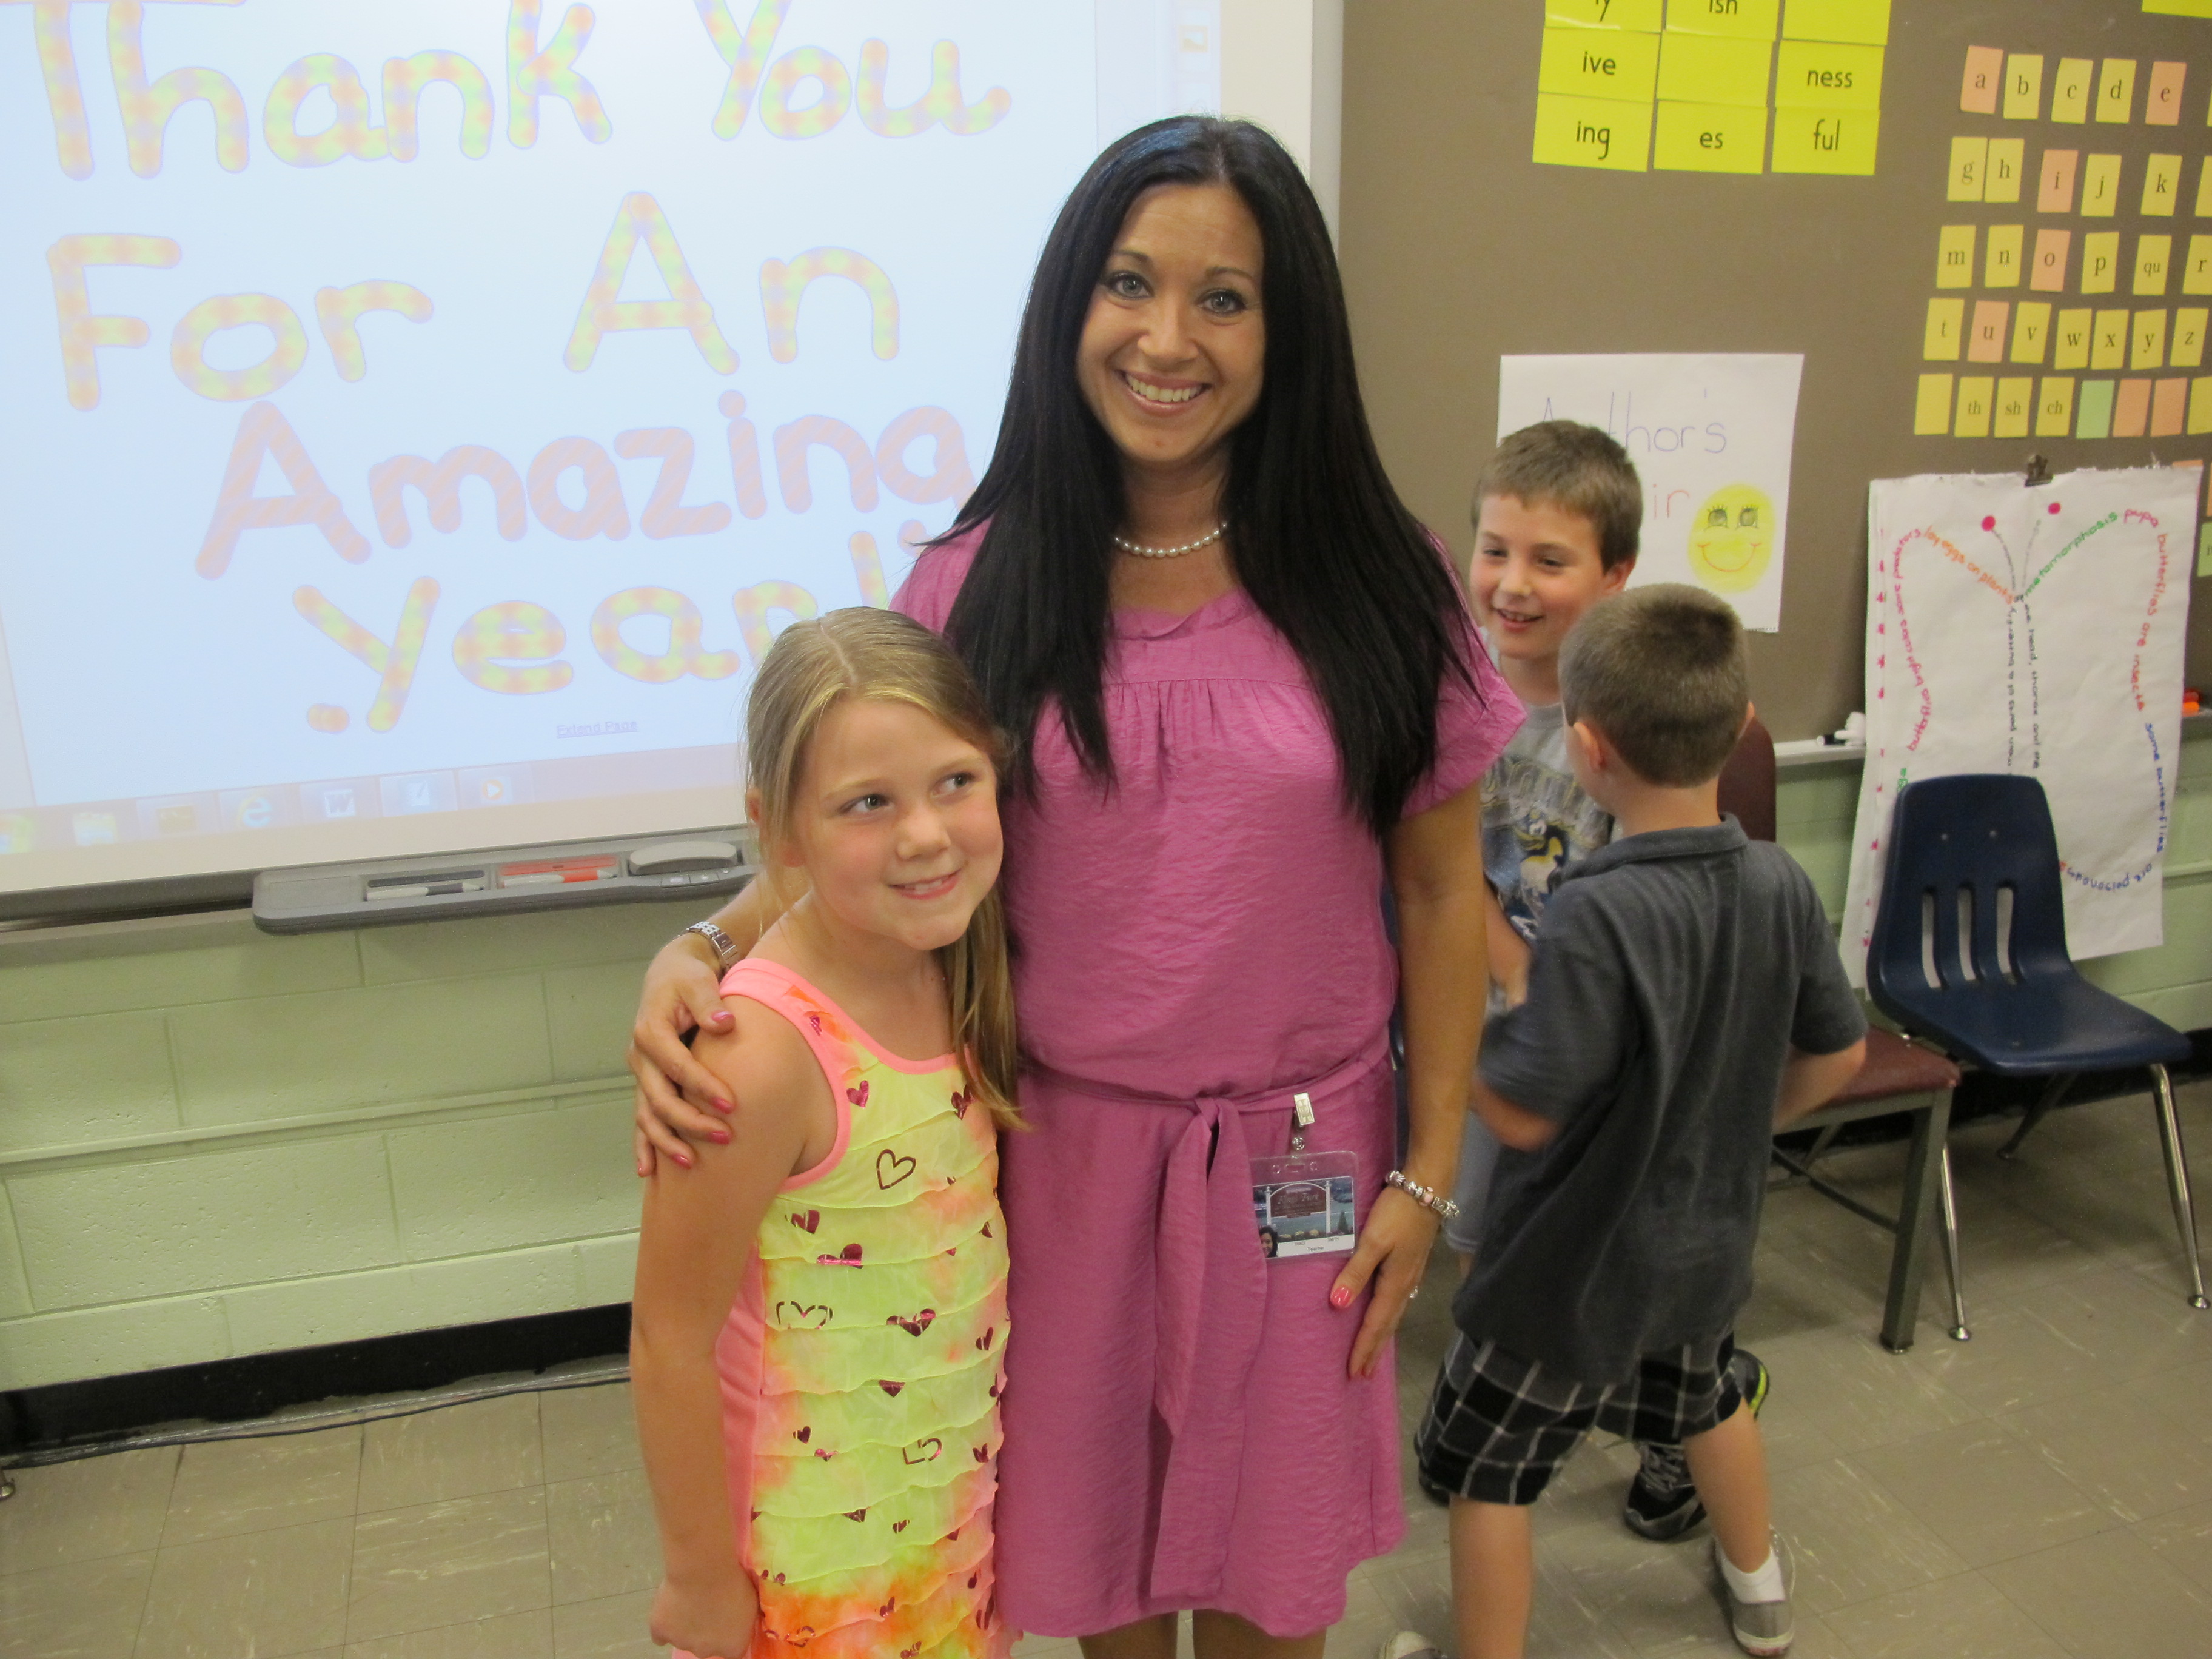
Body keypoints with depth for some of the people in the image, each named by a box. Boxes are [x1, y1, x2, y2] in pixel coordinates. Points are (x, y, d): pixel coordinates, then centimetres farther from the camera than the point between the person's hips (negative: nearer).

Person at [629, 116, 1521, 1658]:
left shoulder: (1374, 585, -9)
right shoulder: (979, 584, -8)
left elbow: (1442, 890, -2)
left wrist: (1427, 1172, -1)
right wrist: (700, 953, -18)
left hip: (1298, 1145, 0)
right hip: (1062, 1138, 1)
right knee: (1093, 1524, 22)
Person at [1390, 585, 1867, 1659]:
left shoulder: (1596, 914, -33)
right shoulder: (1781, 886, -11)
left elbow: (1524, 1114, -29)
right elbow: (1839, 1054, 2)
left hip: (1578, 1262, -7)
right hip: (1708, 1241, 8)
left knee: (1483, 1470, 13)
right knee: (1705, 1400, 34)